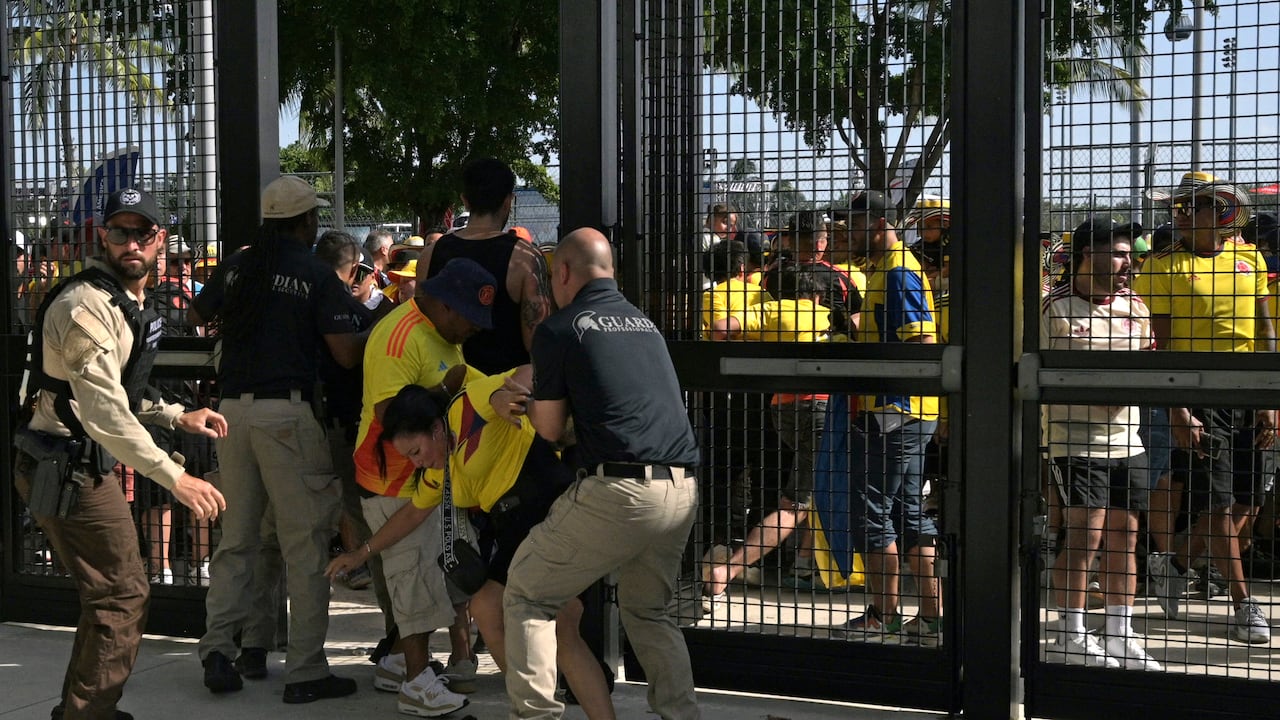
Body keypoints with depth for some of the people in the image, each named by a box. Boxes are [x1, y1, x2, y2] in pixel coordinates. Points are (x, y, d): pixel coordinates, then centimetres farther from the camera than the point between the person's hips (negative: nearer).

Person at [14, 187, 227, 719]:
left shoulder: (128, 304, 15)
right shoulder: (87, 305, -20)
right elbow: (103, 411, -30)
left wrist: (177, 416, 12)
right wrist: (174, 477, -35)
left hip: (78, 465, 10)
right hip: (66, 468, -10)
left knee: (109, 593, 20)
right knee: (123, 596, -5)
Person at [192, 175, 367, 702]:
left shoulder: (236, 267, 10)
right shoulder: (317, 276, -5)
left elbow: (197, 315, 26)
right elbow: (346, 355, -8)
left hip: (233, 407, 6)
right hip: (287, 411, -5)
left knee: (236, 537, 15)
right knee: (305, 543, -1)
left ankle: (217, 648, 8)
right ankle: (305, 671, 1)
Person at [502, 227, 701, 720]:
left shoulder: (558, 329, 1)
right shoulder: (644, 323, 19)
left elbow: (551, 428, 5)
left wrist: (525, 399, 26)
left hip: (617, 490, -6)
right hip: (682, 490, 6)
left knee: (526, 597, 9)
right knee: (648, 610, 25)